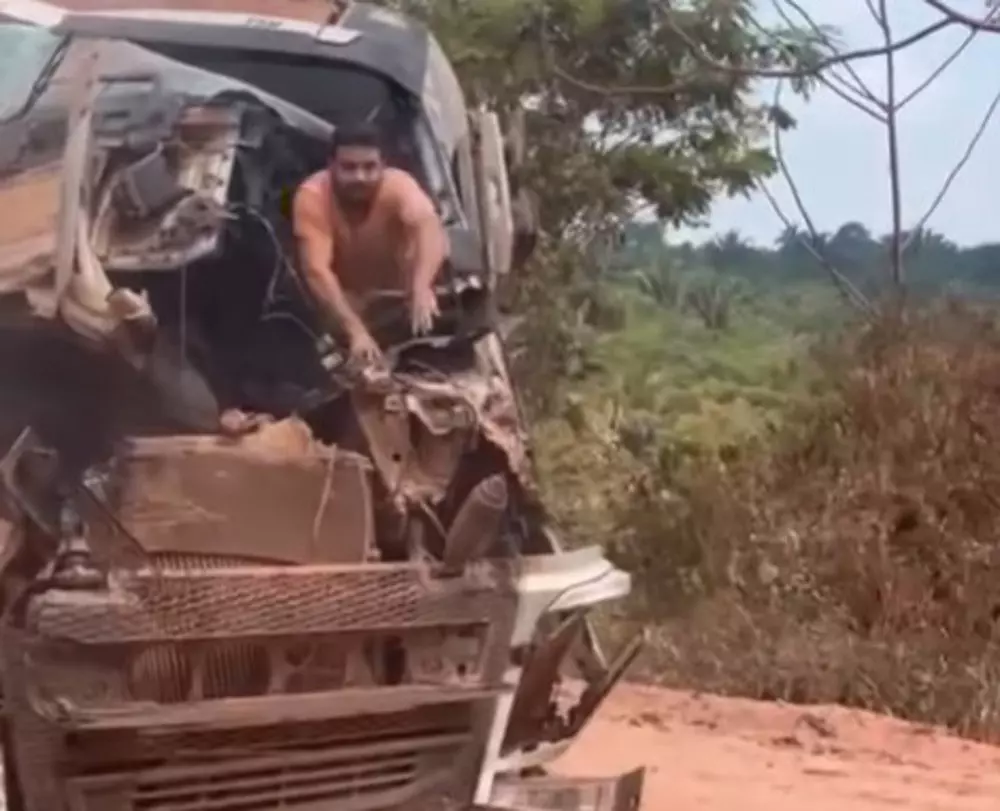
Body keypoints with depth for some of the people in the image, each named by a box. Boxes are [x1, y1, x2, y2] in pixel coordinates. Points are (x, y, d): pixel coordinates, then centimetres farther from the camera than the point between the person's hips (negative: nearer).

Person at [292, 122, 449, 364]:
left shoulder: (397, 185, -31)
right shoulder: (312, 196, -32)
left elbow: (428, 223, -52)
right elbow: (316, 270, -40)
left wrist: (421, 287, -71)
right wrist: (355, 330, -53)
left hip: (397, 291, 2)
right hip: (343, 296, -2)